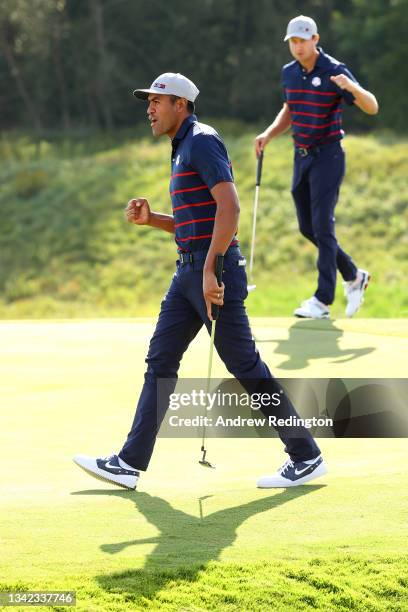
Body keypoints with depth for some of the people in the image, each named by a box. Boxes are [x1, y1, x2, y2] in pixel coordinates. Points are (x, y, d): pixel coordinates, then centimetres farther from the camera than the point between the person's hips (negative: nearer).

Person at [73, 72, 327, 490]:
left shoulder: (202, 141, -10)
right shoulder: (183, 149, 20)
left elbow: (229, 207, -22)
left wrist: (210, 270, -27)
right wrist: (150, 219, 11)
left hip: (215, 271, -10)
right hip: (189, 271, 10)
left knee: (244, 364, -6)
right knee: (160, 360, 7)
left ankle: (306, 457, 2)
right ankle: (130, 463, 8)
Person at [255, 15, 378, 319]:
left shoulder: (335, 71, -13)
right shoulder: (289, 72, 7)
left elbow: (372, 107, -16)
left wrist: (352, 87, -36)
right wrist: (268, 135, 5)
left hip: (328, 155, -7)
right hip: (302, 157, 7)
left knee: (322, 226, -10)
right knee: (307, 227, 9)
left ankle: (323, 300, -7)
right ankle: (353, 276, 26)